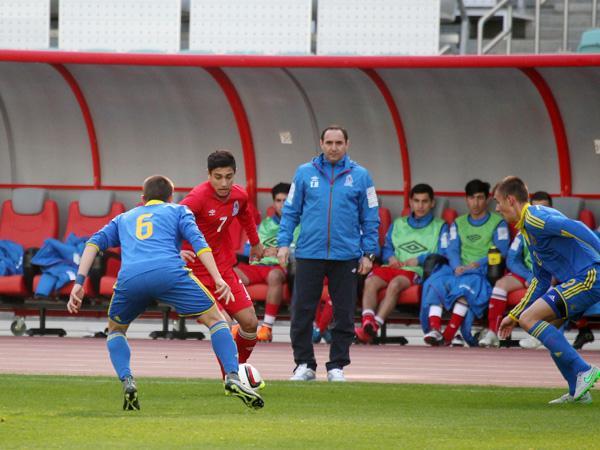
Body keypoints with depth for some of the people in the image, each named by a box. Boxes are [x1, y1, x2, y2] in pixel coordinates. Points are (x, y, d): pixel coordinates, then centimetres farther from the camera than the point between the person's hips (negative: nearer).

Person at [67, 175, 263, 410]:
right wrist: (218, 279, 0)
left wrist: (79, 283, 14)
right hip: (170, 273, -2)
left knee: (115, 329, 28)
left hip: (129, 279, 2)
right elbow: (197, 240, 10)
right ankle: (233, 378, -7)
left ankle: (127, 381, 4)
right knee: (215, 320, 11)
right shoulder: (177, 211, 28)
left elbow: (95, 243, 20)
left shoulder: (124, 219, 36)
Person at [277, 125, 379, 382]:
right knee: (301, 312, -2)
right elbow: (291, 211, 9)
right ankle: (304, 364, 7)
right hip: (309, 253, 0)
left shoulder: (360, 176, 5)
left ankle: (337, 365, 12)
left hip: (346, 256, 0)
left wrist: (368, 253, 0)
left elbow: (370, 218, 7)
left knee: (344, 313, 3)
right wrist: (284, 243, -1)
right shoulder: (305, 173, 6)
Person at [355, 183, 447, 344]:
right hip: (393, 267, 4)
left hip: (417, 271, -4)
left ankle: (375, 326, -48)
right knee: (370, 281, -30)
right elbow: (386, 248, 23)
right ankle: (367, 322, -46)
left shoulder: (439, 227, 16)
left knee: (395, 284, -36)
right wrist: (390, 257, 0)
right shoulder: (398, 224, 30)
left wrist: (419, 259, -10)